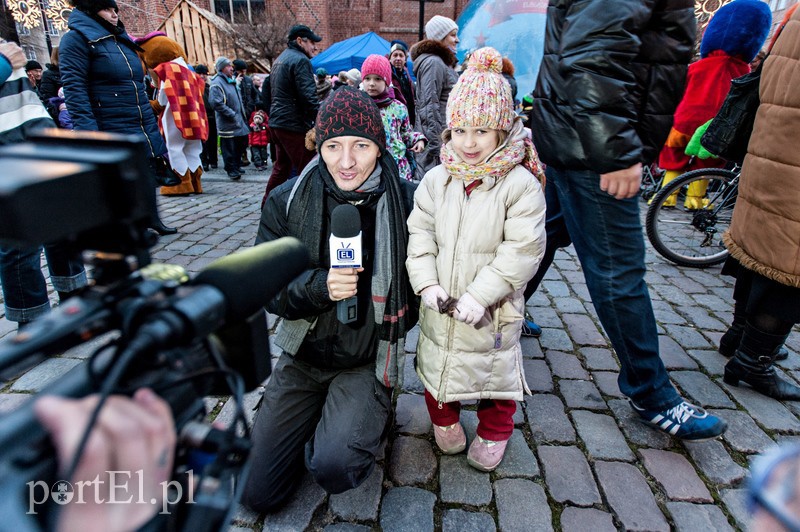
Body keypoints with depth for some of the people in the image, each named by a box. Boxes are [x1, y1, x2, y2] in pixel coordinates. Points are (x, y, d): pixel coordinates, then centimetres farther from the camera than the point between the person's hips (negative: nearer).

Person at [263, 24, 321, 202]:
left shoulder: (280, 59, 20)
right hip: (294, 125, -10)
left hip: (276, 122, 10)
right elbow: (308, 96, -20)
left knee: (281, 168, 17)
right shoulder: (300, 60, -11)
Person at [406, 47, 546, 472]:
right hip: (439, 306, 4)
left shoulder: (520, 184, -13)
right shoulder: (436, 180, 1)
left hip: (491, 311, -3)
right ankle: (444, 419, 45)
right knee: (436, 366, 18)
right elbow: (420, 234, 0)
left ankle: (493, 432, 40)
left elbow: (523, 250, -17)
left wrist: (479, 295, -23)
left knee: (495, 370, 13)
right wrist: (427, 284, -13)